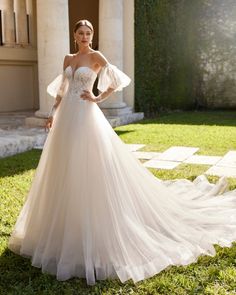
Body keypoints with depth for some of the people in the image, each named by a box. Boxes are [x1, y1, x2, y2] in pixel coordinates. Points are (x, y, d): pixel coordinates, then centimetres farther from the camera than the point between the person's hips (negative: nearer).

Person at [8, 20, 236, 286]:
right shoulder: (68, 59, 16)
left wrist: (97, 98, -9)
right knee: (65, 174, 12)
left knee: (89, 172, -6)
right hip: (66, 118, 7)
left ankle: (98, 234, 6)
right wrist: (53, 113, 15)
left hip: (85, 117, -7)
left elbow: (118, 80, -12)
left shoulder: (96, 57, -3)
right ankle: (66, 228, 28)